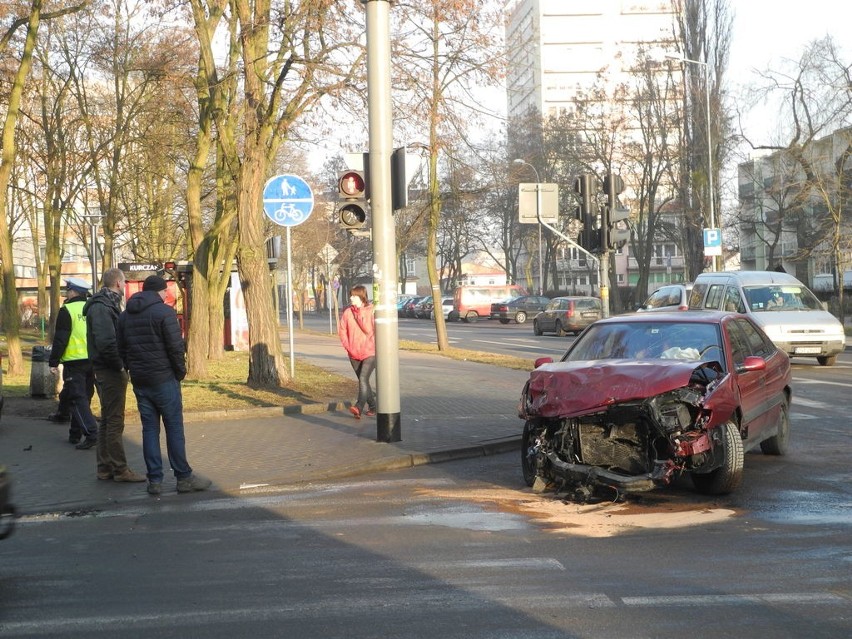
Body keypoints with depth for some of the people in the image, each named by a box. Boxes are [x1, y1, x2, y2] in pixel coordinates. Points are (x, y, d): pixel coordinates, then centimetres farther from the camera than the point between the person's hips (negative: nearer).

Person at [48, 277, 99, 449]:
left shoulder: (67, 310, -10)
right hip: (92, 361, 7)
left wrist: (54, 361, -6)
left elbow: (60, 339, -12)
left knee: (77, 399, -5)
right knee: (84, 398, 15)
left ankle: (91, 433, -18)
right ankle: (75, 434, 24)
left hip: (74, 362, -7)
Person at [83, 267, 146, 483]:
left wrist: (121, 364, 10)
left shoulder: (107, 304, 15)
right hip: (110, 370, -10)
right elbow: (105, 342, -26)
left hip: (110, 370, 10)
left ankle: (105, 468, 20)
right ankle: (119, 469, 0)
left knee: (108, 420, 14)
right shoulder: (102, 307, -17)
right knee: (114, 421, -5)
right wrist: (120, 365, -17)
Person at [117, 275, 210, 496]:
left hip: (139, 381, 6)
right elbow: (176, 347, -14)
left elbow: (121, 349, 13)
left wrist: (133, 370, 16)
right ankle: (184, 478, 2)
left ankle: (154, 480, 6)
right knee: (174, 428, 0)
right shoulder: (164, 312, -10)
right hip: (164, 379, -6)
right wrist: (180, 371, -1)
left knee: (149, 429, 8)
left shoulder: (125, 315, 11)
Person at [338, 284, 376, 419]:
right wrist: (347, 346, -2)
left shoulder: (371, 311, -6)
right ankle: (372, 407, 26)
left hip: (370, 352, -5)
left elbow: (369, 329, -16)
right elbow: (342, 330, 9)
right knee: (363, 381, 12)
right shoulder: (347, 312, 4)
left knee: (363, 379, -21)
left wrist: (360, 313, -17)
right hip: (354, 353, 5)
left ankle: (359, 407, -33)